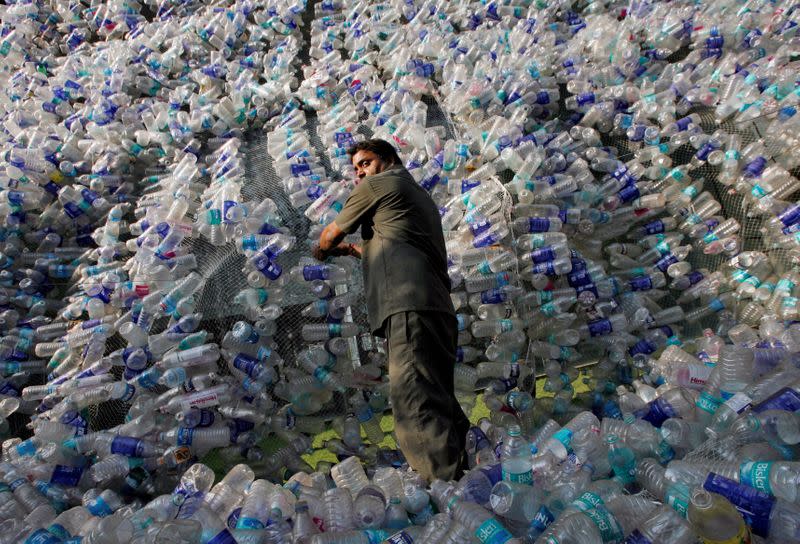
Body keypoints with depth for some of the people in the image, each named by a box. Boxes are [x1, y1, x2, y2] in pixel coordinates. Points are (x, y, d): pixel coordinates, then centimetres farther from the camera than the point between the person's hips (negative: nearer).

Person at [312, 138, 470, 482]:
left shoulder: (377, 184, 9)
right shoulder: (422, 197, 34)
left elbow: (332, 234, 18)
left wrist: (321, 251, 39)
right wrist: (360, 252, 48)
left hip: (407, 306, -9)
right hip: (438, 308, 9)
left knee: (416, 407, -19)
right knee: (436, 404, 9)